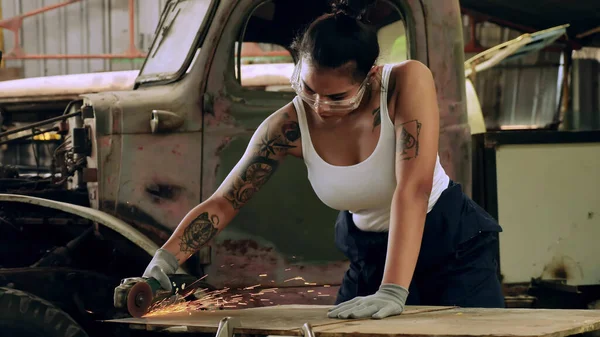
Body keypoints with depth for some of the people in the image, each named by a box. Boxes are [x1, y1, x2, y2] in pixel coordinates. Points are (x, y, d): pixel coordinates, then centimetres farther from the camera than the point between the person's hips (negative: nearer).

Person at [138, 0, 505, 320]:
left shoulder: (408, 81, -25)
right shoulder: (289, 126, -17)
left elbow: (413, 189, -33)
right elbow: (221, 204, -12)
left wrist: (393, 292, -42)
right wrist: (163, 262, -29)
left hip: (454, 245, -2)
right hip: (370, 255, 2)